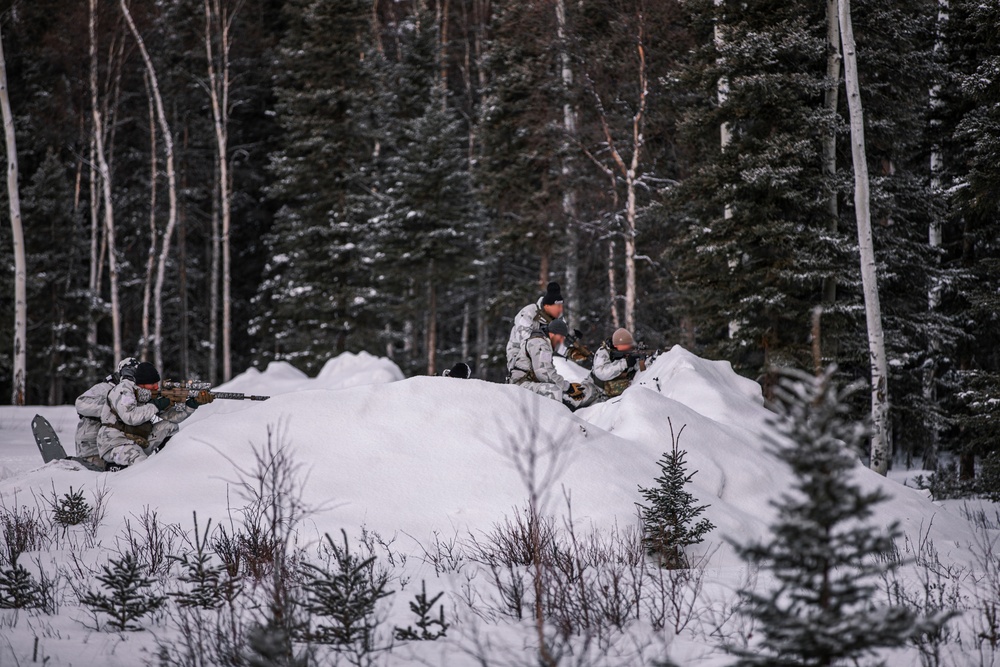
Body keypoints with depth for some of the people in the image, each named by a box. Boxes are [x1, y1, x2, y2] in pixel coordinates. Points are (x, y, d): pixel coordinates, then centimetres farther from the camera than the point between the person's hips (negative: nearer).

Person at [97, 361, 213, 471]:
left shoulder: (150, 394, 5)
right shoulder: (123, 390, -16)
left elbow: (172, 416, 2)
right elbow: (130, 417, -31)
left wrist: (194, 403, -12)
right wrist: (157, 405, -24)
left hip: (138, 442, 8)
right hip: (113, 444, -8)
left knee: (169, 426, 0)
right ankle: (115, 467, -6)